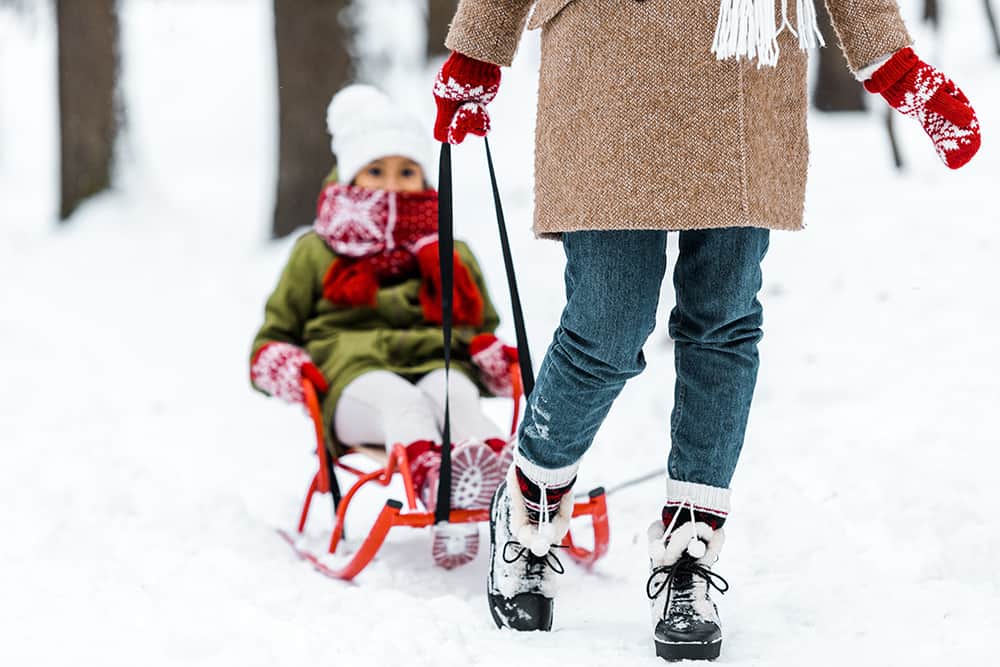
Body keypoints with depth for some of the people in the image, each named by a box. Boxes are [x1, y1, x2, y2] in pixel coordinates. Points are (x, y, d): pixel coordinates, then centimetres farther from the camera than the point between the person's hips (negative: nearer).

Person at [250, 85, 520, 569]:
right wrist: (284, 367, -3)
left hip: (440, 368, 2)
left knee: (451, 391, -37)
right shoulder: (316, 254, 23)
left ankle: (501, 468, -68)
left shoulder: (454, 257, 29)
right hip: (355, 380, -2)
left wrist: (496, 359, 7)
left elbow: (483, 333, 33)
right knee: (398, 399, -39)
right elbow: (270, 342, 23)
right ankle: (436, 482, -70)